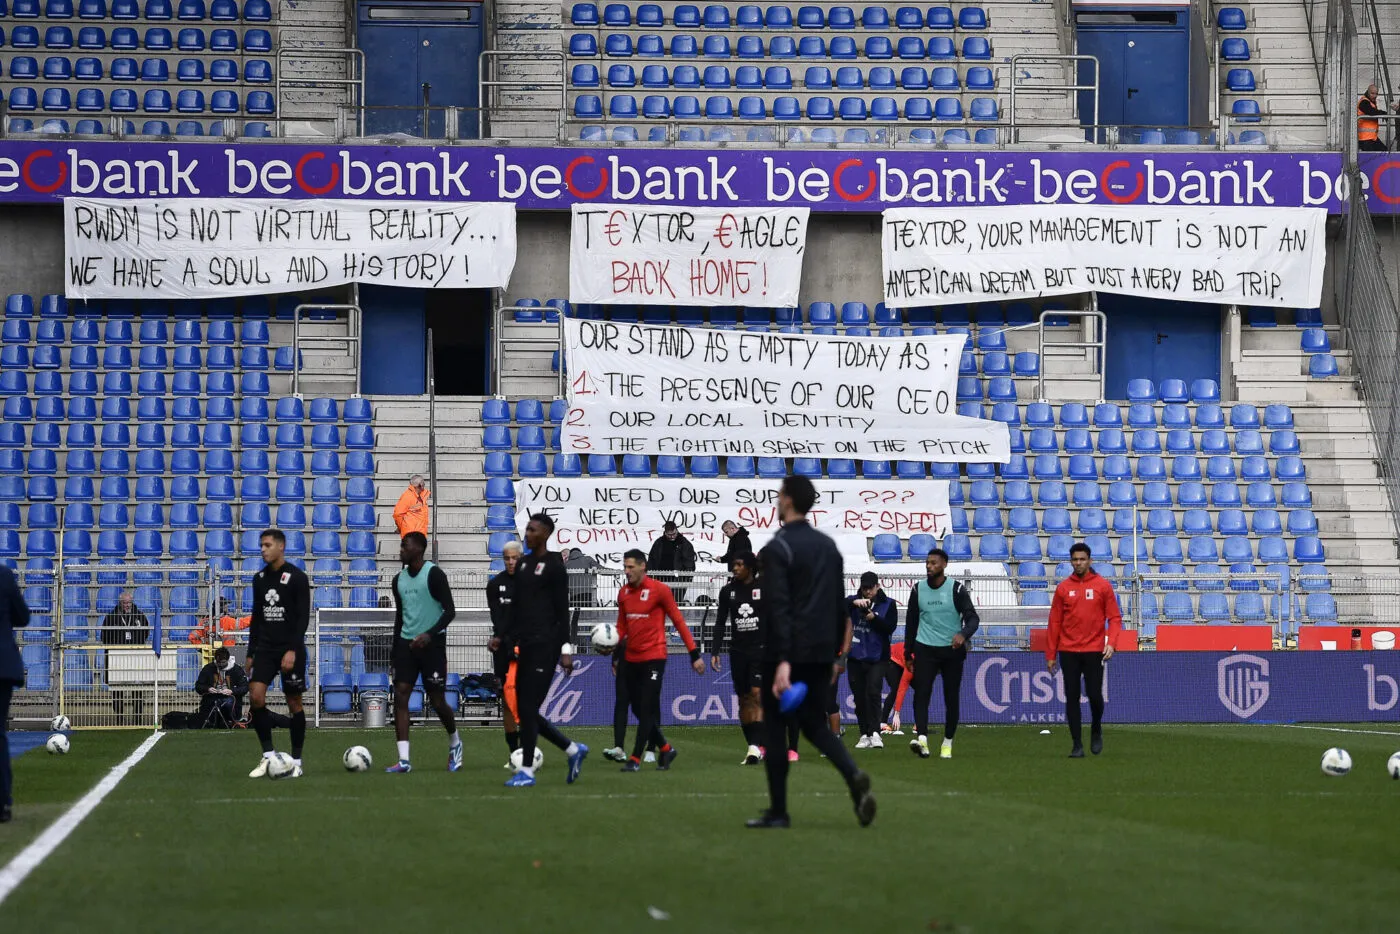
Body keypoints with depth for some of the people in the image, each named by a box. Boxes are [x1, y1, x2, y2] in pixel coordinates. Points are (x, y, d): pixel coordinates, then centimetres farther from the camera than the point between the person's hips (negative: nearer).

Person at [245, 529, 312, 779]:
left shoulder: (296, 577, -7)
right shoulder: (259, 579, 11)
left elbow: (303, 617, -11)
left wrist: (292, 650, -20)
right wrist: (251, 653, 13)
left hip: (290, 649, -5)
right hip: (265, 647, 5)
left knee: (294, 703, 0)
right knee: (255, 697, -10)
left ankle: (296, 762, 8)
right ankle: (268, 756, 0)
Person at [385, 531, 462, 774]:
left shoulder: (434, 574, -11)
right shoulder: (399, 579, 10)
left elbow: (450, 610, -13)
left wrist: (430, 634, -26)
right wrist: (395, 649, 19)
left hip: (432, 644, -6)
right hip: (407, 643, 6)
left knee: (437, 701, 0)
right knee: (400, 696, -8)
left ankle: (454, 743, 29)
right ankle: (404, 760, -11)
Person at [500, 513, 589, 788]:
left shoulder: (554, 566, -7)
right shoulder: (523, 564, 16)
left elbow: (562, 610, -10)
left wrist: (566, 648, -14)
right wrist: (504, 638, 14)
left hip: (545, 645, -8)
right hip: (526, 646, 8)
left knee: (528, 709, -9)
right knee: (525, 711, 8)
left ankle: (526, 771, -3)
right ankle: (573, 750, 22)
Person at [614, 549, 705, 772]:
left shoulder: (659, 590, -8)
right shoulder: (624, 592, 9)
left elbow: (679, 621, -6)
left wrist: (694, 654, -7)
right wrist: (613, 646, -2)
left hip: (654, 658, -6)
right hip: (632, 659, 6)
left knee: (647, 709, -8)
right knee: (638, 709, 9)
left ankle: (635, 759, -8)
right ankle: (665, 748, 25)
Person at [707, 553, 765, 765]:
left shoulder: (764, 588, -2)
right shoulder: (728, 591, 8)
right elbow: (720, 623, 12)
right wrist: (714, 652, 5)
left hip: (761, 650, -4)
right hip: (738, 650, 4)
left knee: (757, 695, -15)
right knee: (744, 700, 5)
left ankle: (756, 747, -23)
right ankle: (754, 746, 11)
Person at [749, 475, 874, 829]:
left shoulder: (777, 549, -12)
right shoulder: (828, 546, 12)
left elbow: (777, 608, -21)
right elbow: (840, 605, 15)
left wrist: (782, 661, -26)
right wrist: (833, 653, 21)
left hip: (786, 656, -7)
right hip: (820, 654, 7)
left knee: (776, 730, 4)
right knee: (815, 724, 14)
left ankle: (778, 811, 6)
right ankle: (853, 776, -13)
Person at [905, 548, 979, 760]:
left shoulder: (957, 590, -4)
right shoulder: (918, 589, 5)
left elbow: (973, 618, -8)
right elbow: (911, 622, 14)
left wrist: (963, 634, -29)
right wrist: (908, 654, 15)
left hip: (952, 650, -1)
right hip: (925, 648, 1)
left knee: (951, 699, 5)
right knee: (921, 694, -16)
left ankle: (947, 743, 17)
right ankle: (922, 739, -27)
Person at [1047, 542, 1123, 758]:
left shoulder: (1102, 586, 2)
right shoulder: (1063, 588, 6)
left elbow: (1114, 617, 1)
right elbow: (1055, 622, 7)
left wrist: (1111, 642, -14)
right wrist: (1051, 654, 4)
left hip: (1094, 651, -2)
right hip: (1069, 652, 2)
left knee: (1094, 695, -4)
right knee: (1072, 698, 0)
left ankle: (1096, 730, 25)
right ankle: (1077, 744, 6)